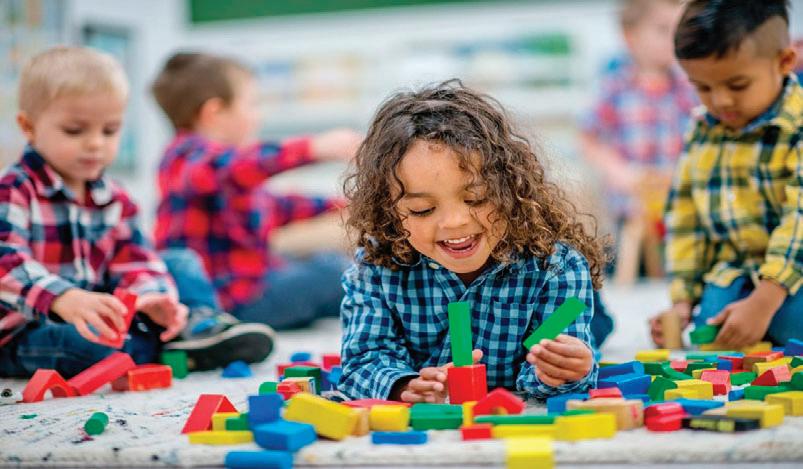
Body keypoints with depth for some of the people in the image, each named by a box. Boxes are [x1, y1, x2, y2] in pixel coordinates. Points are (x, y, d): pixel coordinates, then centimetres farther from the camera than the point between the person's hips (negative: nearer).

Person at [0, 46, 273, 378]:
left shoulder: (113, 199, 8)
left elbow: (133, 262, 3)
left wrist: (154, 299, -22)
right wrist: (64, 298, -49)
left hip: (94, 315, 7)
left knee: (180, 263, 6)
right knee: (81, 341, -40)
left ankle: (200, 325, -20)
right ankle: (182, 350, -20)